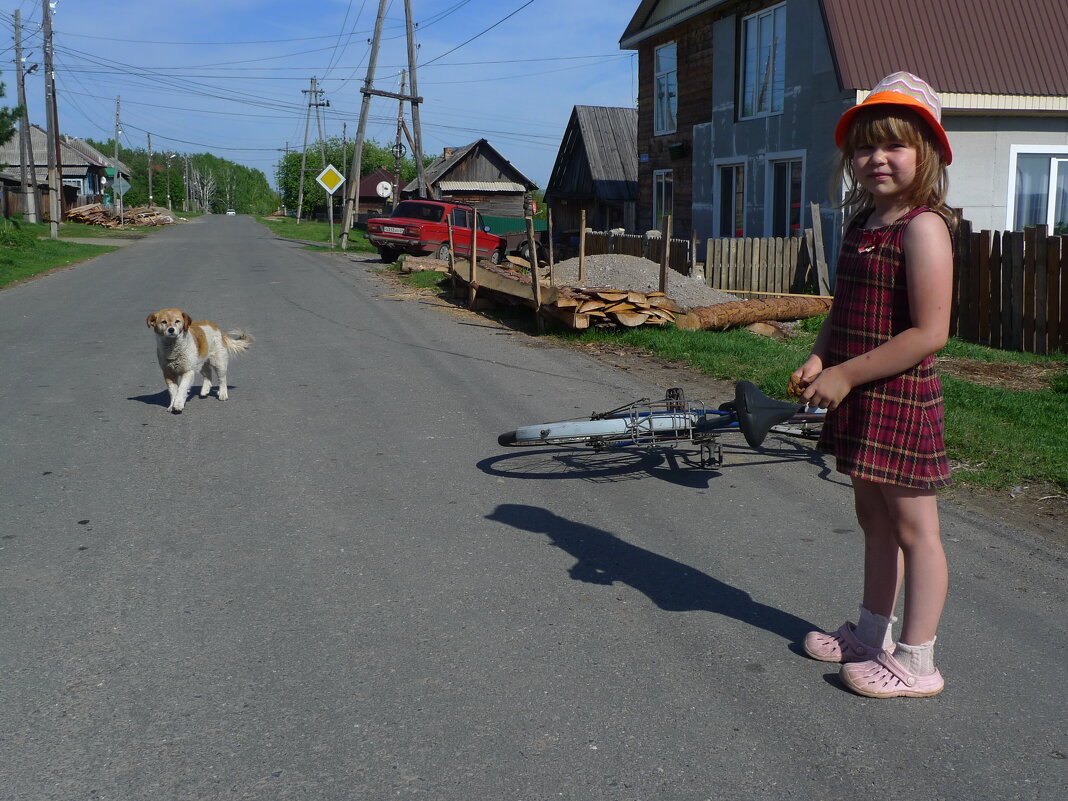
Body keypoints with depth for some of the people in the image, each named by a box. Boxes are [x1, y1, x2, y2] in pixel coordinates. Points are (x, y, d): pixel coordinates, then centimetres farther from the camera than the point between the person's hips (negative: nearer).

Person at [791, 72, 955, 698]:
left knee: (913, 528, 2)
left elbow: (928, 333, -22)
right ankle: (873, 632, 36)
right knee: (874, 516, 20)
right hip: (860, 398, 9)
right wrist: (819, 360, 1)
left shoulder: (923, 226, -16)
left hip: (900, 397, -9)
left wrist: (846, 375, -20)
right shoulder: (864, 224, 11)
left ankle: (915, 662, 14)